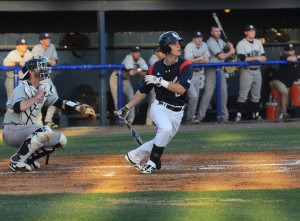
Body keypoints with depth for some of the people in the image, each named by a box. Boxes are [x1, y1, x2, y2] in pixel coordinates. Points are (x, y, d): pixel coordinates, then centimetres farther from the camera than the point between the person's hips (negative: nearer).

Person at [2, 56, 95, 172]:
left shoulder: (43, 89, 11)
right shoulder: (22, 88, -15)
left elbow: (59, 102, 9)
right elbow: (17, 107, -33)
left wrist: (78, 108, -6)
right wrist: (37, 97, -26)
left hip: (26, 134, 9)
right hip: (11, 131, -9)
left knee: (61, 140, 3)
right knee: (46, 131, -31)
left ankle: (28, 158, 7)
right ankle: (16, 161, -21)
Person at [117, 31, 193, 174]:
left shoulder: (185, 66, -10)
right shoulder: (155, 68, -5)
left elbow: (181, 89, -24)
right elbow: (143, 91, 8)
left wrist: (160, 81, -28)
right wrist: (127, 108, 7)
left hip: (177, 112, 2)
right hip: (160, 107, -2)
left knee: (161, 142, 7)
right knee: (165, 128, -31)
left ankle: (133, 157, 31)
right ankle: (153, 162, -12)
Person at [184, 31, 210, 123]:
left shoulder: (204, 45, 5)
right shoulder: (189, 46, -13)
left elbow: (207, 60, 0)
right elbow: (188, 61, -19)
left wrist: (195, 60, -13)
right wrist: (200, 59, -12)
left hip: (199, 73, 7)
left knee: (196, 96, 10)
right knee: (193, 96, -14)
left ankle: (190, 116, 19)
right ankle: (192, 116, -6)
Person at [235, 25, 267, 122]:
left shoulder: (258, 42, 13)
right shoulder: (241, 44, -7)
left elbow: (263, 56, 12)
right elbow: (243, 58, -18)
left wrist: (263, 58, -12)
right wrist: (256, 58, -21)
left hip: (257, 71, 6)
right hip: (246, 71, -6)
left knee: (256, 94, 11)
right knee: (243, 94, -10)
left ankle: (256, 114, 19)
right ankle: (239, 114, -9)